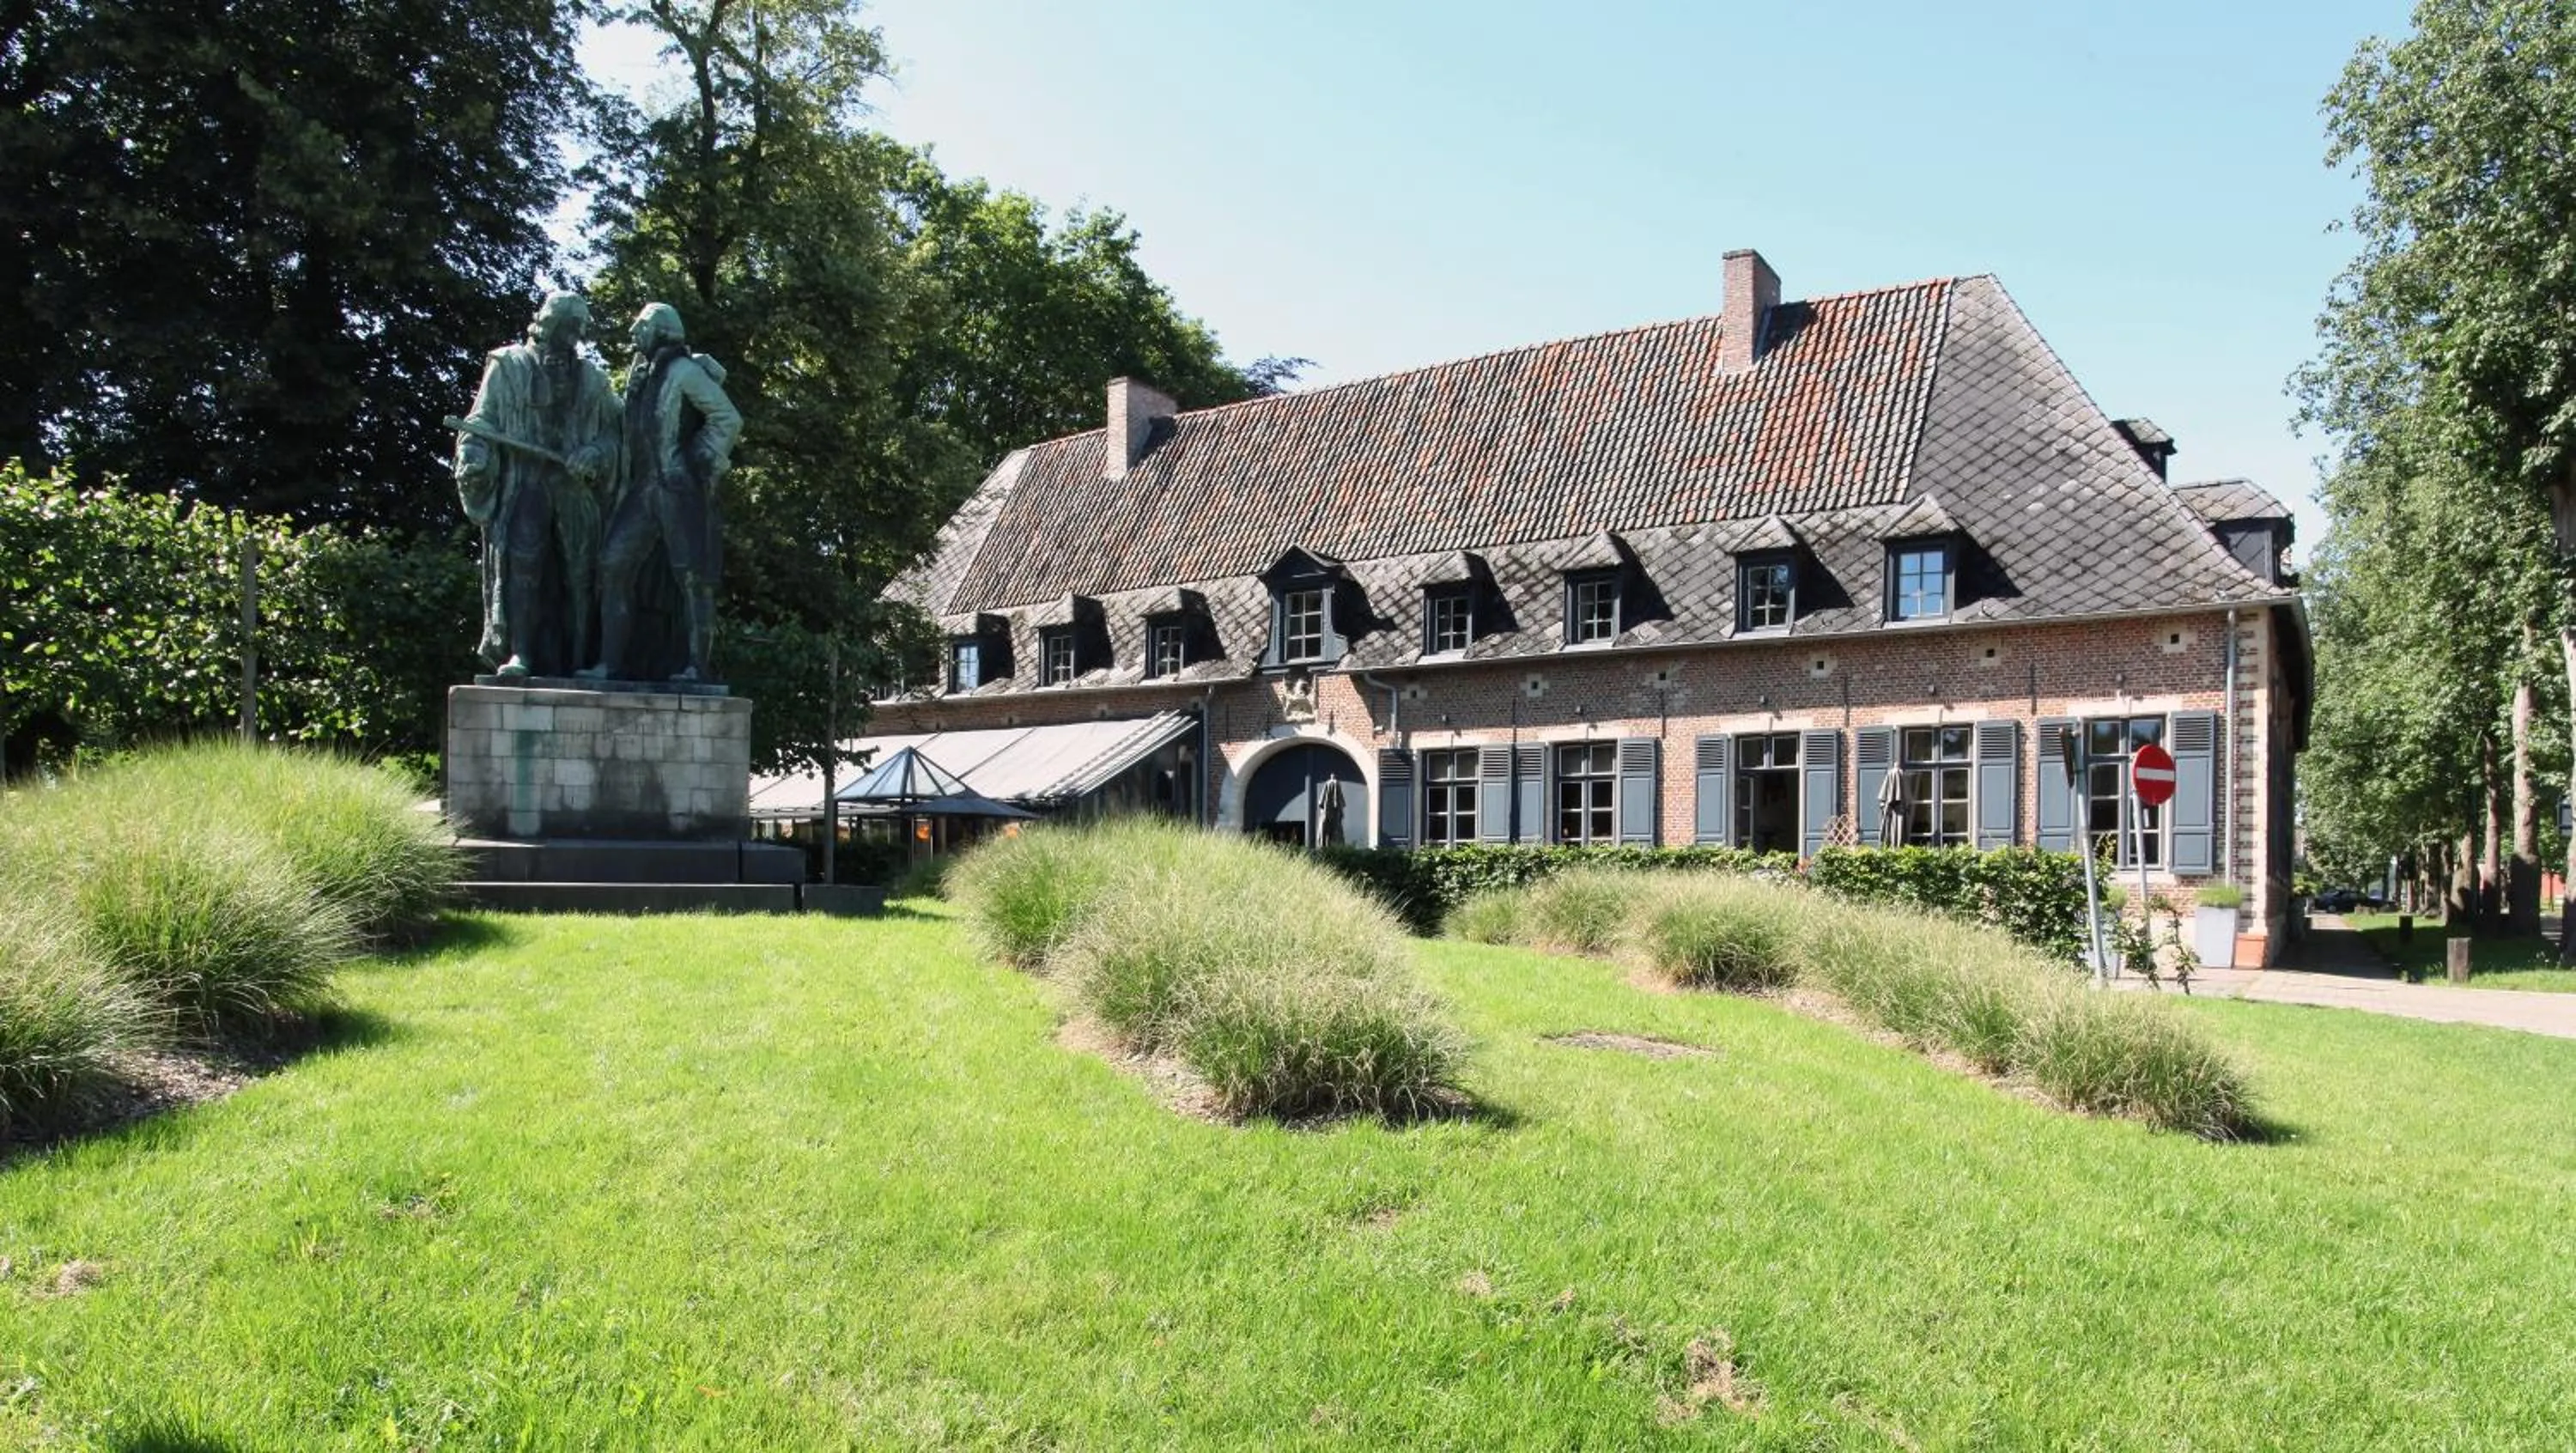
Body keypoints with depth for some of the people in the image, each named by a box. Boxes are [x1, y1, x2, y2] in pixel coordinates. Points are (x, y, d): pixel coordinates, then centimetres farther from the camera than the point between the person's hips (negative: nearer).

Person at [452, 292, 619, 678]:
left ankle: (574, 664, 6)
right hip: (523, 484, -3)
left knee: (578, 574, 1)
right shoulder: (508, 367, 11)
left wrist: (595, 455, -7)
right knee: (519, 563, -18)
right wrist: (473, 458, -10)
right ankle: (518, 654, -22)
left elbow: (613, 430, 14)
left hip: (576, 489, 3)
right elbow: (482, 421, 8)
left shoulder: (591, 378, 18)